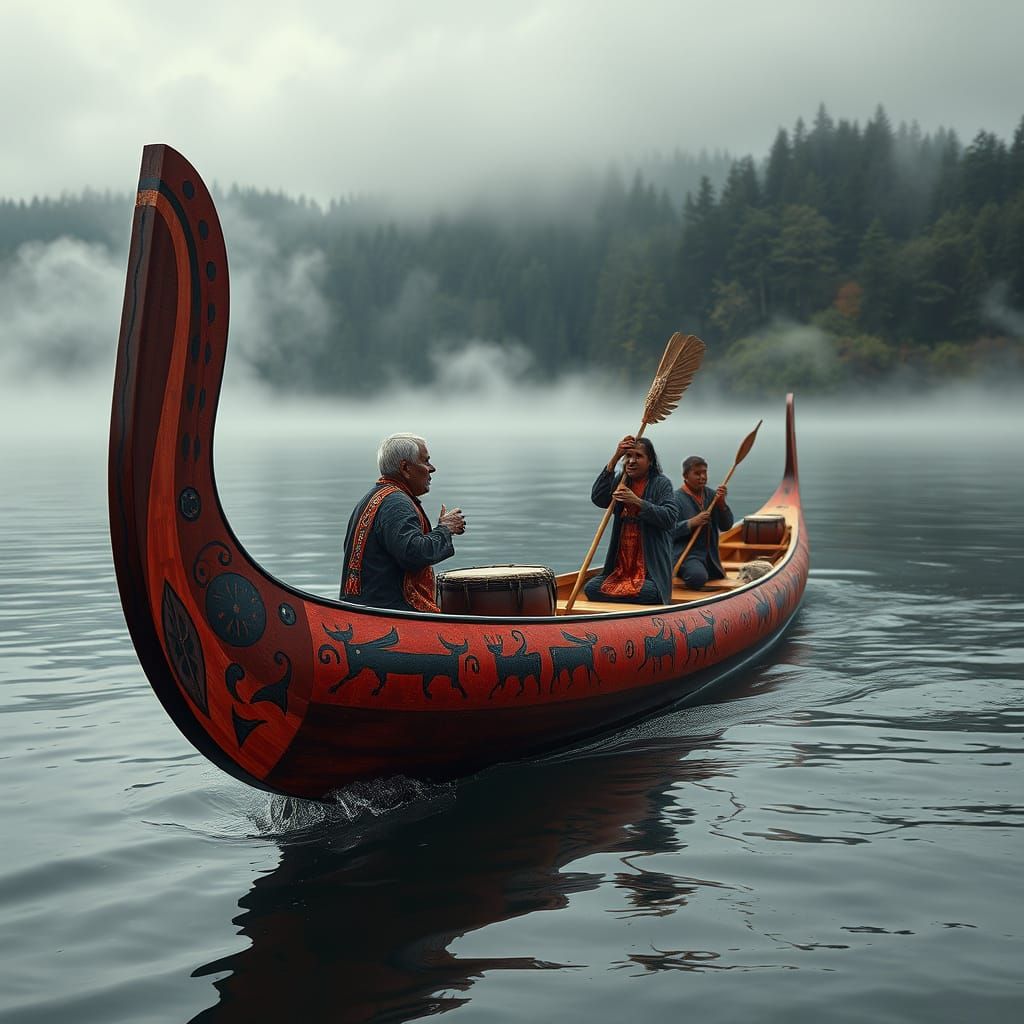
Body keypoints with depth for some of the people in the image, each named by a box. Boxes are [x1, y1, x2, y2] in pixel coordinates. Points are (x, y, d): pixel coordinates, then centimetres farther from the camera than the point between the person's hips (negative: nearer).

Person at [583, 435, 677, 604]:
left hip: (651, 567, -4)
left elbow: (669, 517, -13)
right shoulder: (620, 482, 13)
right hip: (621, 565, 4)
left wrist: (637, 502, -22)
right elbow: (597, 499, -6)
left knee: (649, 592, -33)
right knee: (591, 588, -17)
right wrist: (614, 458, -10)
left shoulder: (661, 483, 0)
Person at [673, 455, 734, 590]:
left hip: (710, 557, 7)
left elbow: (726, 526, 5)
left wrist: (722, 504, -10)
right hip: (686, 554, -7)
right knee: (698, 577, -34)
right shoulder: (676, 499, -12)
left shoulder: (711, 495, 8)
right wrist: (691, 523, -27)